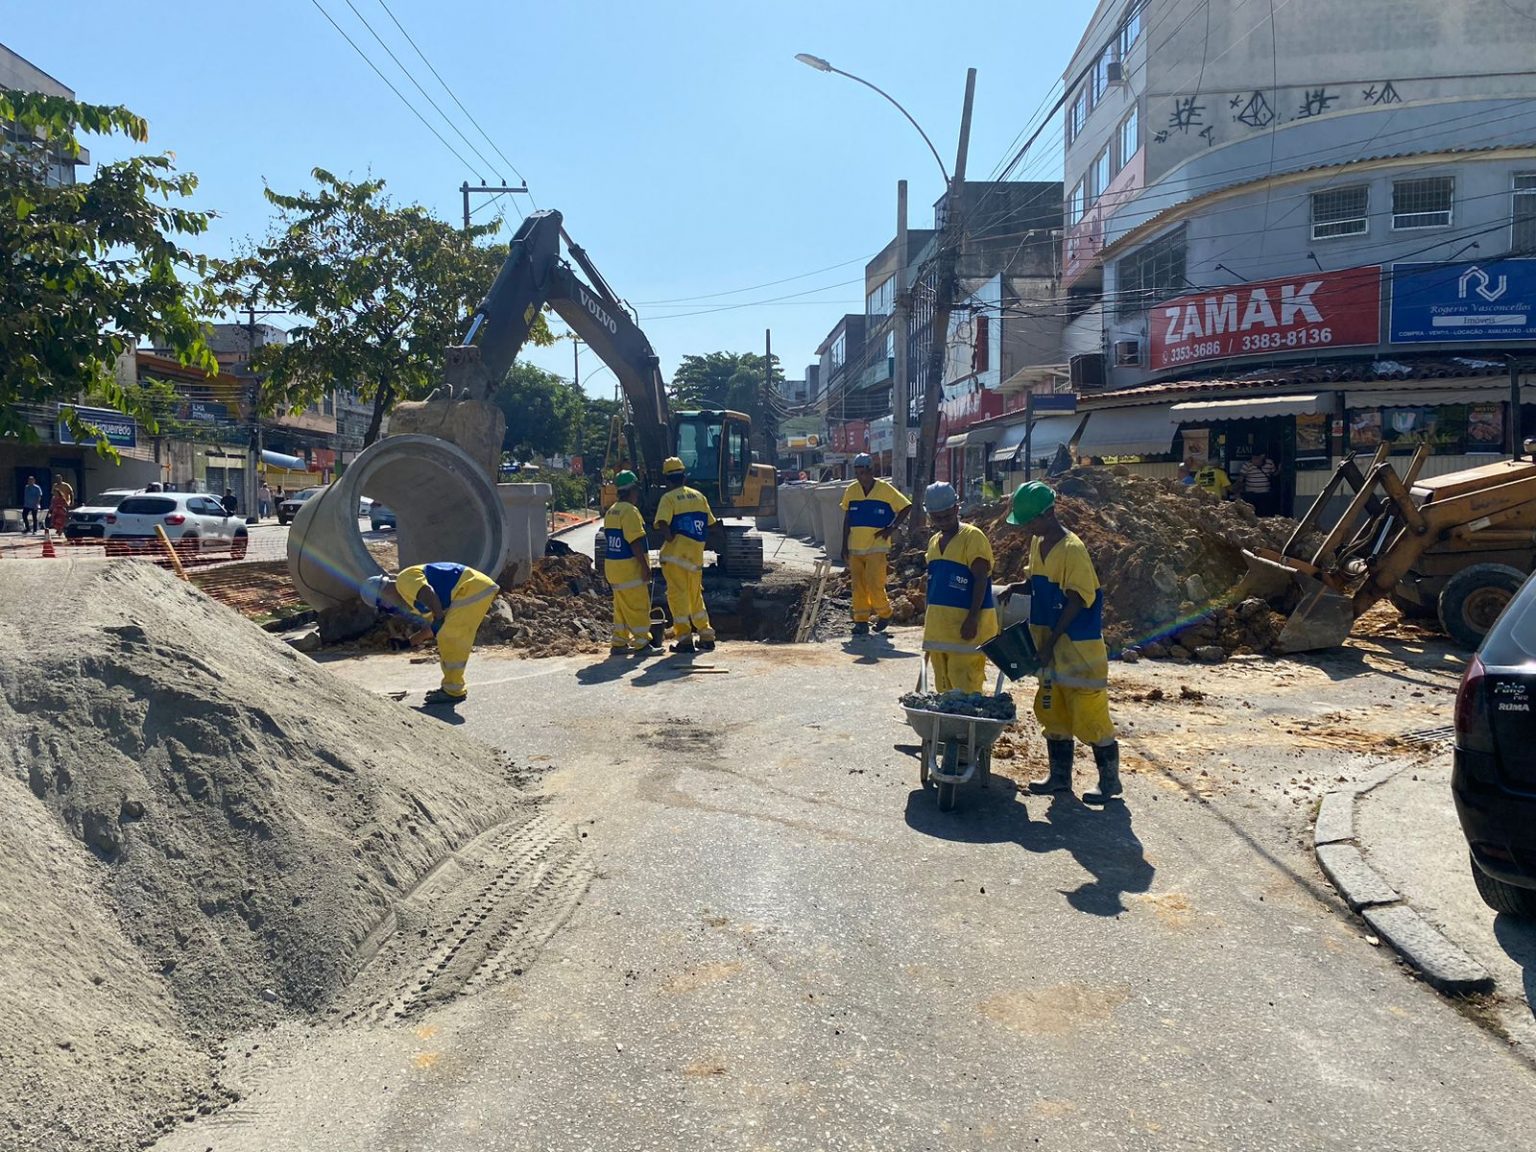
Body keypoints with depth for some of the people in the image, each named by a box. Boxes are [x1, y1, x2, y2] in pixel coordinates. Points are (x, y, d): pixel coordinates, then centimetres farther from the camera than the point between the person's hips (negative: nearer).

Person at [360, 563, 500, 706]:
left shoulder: (404, 579, -6)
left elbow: (429, 595, -22)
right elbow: (431, 625, 25)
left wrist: (439, 619, -9)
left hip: (473, 588, -10)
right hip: (479, 589, 10)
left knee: (449, 638, -5)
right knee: (448, 639, 16)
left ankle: (453, 691, 3)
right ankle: (451, 687, 25)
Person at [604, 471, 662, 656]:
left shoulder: (611, 512, 13)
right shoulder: (630, 511, -16)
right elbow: (635, 542, -21)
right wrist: (645, 566, -19)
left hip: (612, 565, 9)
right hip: (629, 566, -9)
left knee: (622, 606, 14)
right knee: (638, 606, -3)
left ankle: (618, 643, 17)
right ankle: (641, 643, 0)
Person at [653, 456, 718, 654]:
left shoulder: (668, 498, -6)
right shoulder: (698, 496, 10)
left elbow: (663, 523, -21)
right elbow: (709, 523, 13)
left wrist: (671, 539, -7)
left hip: (675, 554, -5)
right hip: (696, 554, 5)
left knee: (677, 594, 1)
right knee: (696, 595, 17)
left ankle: (684, 639, 0)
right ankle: (706, 636, 20)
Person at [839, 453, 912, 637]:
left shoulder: (886, 490, -6)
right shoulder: (851, 491, 5)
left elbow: (906, 507, 3)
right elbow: (847, 519, 12)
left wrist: (892, 528, -4)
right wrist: (844, 545, 9)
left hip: (877, 547, -4)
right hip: (855, 547, 4)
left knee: (874, 584, -11)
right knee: (858, 585, 4)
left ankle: (884, 613, 12)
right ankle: (861, 621, 11)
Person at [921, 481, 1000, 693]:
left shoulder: (973, 537, -8)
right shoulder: (934, 542, 15)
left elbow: (981, 580, -14)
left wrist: (972, 618, -21)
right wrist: (928, 617, 21)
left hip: (964, 623, -8)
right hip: (938, 624, 8)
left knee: (965, 685, -11)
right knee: (943, 683, 12)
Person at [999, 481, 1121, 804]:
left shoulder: (1072, 549, -18)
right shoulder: (1037, 543, 8)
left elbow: (1077, 600, -20)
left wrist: (1051, 641, -20)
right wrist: (1015, 588, 1)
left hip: (1078, 644, -9)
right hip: (1050, 646, 9)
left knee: (1089, 714, -1)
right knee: (1052, 712, 14)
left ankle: (1110, 780, 12)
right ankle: (1059, 776, 25)